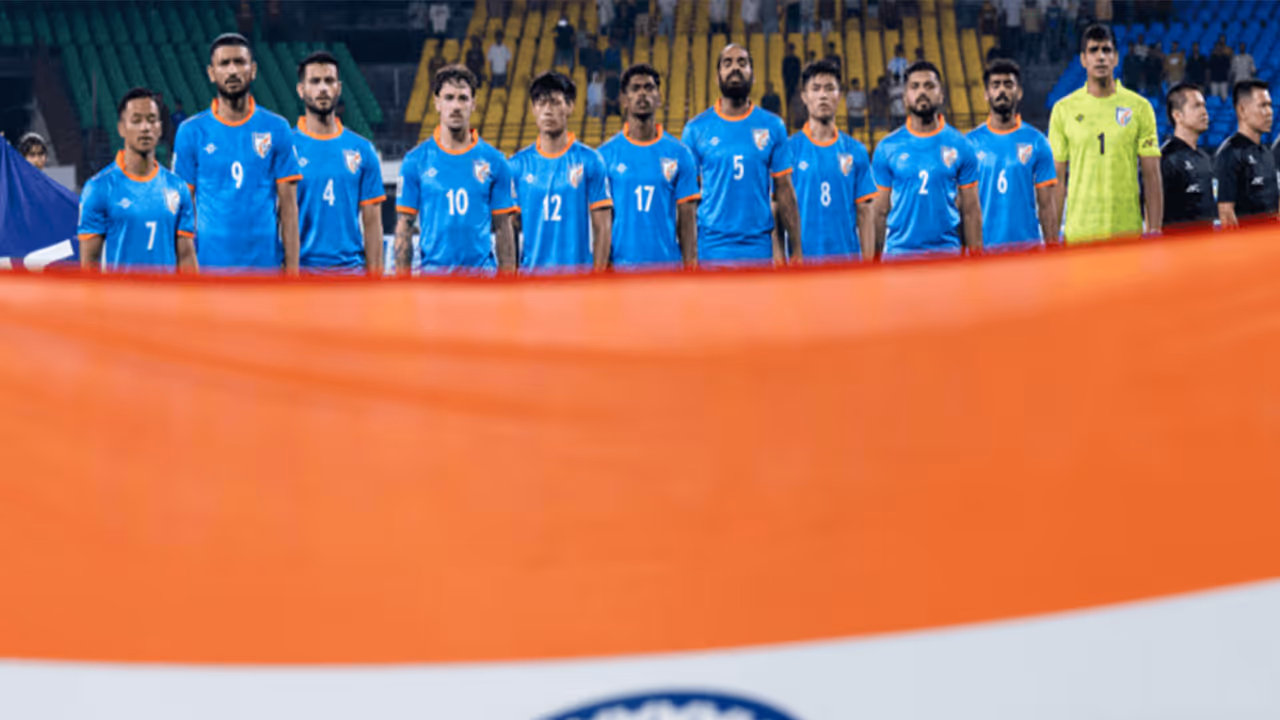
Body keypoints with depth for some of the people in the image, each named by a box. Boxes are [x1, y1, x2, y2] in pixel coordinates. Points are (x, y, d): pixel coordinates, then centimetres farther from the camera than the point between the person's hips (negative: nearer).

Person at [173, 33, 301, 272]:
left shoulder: (277, 129, 6)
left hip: (265, 262, 1)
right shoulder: (191, 132, 4)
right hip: (209, 264, -1)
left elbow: (288, 207, 4)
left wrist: (292, 270, -3)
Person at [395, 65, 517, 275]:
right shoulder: (415, 161, 3)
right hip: (433, 273, -1)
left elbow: (503, 228, 6)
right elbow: (404, 226, 4)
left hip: (482, 273, 1)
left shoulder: (494, 161, 5)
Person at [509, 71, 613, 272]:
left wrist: (598, 277, -6)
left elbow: (602, 227, 1)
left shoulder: (591, 161, 2)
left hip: (578, 271, -1)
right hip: (530, 272, 1)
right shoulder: (517, 165, 6)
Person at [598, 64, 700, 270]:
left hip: (668, 265, 1)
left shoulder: (679, 154, 6)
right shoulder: (605, 154, 4)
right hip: (620, 267, -1)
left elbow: (687, 217, 5)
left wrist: (690, 267, -4)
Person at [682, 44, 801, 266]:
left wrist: (796, 251, 1)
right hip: (711, 250, -1)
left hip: (760, 248, 1)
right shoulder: (695, 129, 5)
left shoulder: (773, 126, 9)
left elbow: (784, 189, 8)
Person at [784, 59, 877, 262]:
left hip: (847, 259, 2)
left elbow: (864, 213, 8)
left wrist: (868, 262, 0)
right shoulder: (788, 148, 2)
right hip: (802, 259, -2)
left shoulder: (857, 151, 9)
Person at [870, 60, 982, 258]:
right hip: (898, 253, 0)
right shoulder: (887, 148, 5)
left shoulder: (960, 146, 5)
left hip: (947, 250, 0)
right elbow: (880, 212, 5)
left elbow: (971, 212, 5)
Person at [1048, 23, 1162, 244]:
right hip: (1079, 232, 0)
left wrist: (1154, 231, -2)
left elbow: (1151, 175, 4)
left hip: (1127, 230, 0)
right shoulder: (1063, 109, 5)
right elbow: (1057, 178, 6)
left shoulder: (1139, 107, 5)